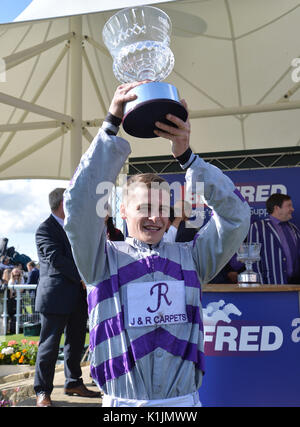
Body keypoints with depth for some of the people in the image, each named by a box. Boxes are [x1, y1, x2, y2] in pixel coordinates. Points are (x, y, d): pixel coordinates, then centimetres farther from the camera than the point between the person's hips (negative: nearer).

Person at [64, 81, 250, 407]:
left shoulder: (191, 258, 1)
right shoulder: (104, 259, -3)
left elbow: (235, 213, -6)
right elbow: (80, 203, -15)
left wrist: (185, 154, -15)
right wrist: (112, 123, -18)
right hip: (121, 402, -1)